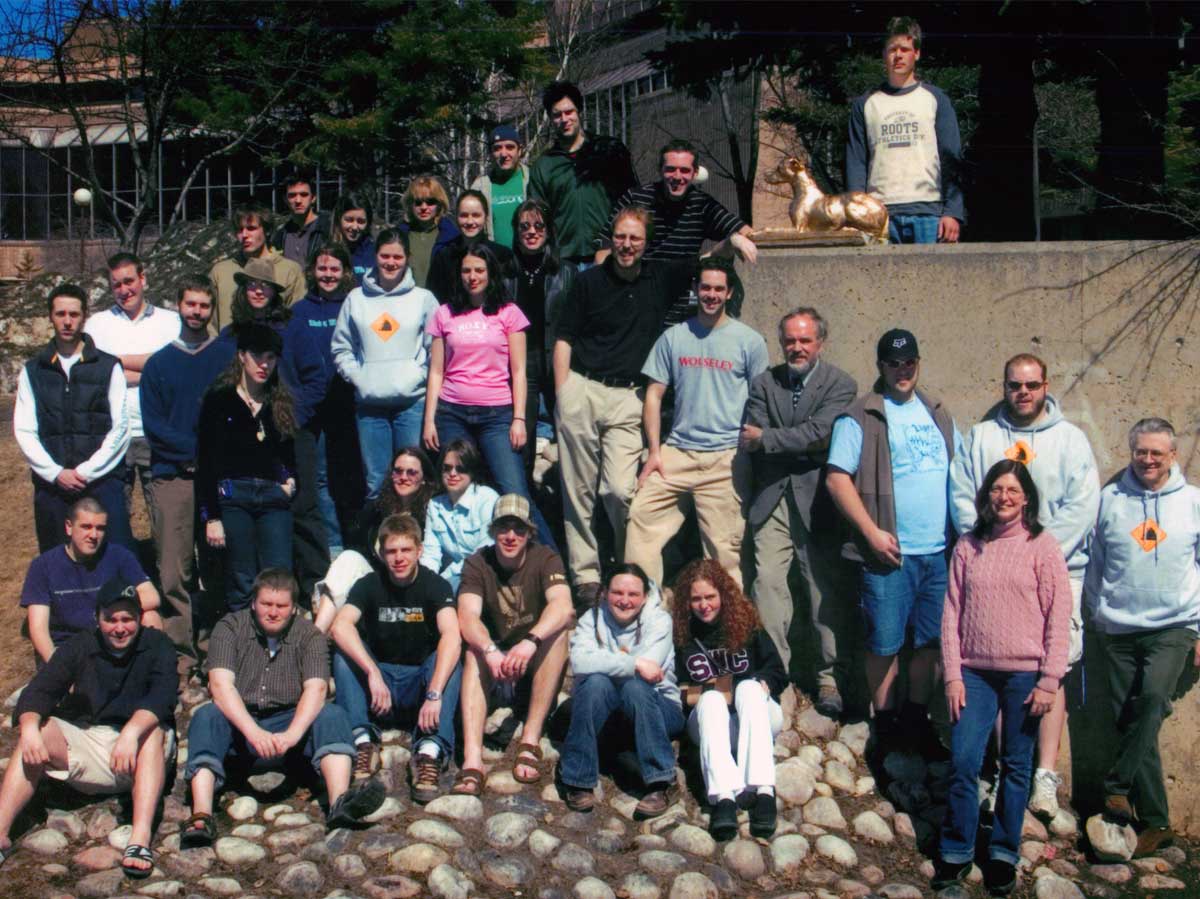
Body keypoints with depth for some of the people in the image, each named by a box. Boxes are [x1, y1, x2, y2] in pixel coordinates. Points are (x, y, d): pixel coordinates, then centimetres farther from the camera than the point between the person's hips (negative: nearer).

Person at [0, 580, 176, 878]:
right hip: (84, 739, 2)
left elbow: (161, 696, -21)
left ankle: (141, 836, -46)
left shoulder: (156, 645, -3)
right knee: (36, 734, -22)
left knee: (153, 731, -34)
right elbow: (40, 690, -7)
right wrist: (29, 727, -30)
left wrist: (131, 732, -41)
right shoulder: (79, 646, 5)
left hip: (136, 753, -2)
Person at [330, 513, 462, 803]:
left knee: (449, 659, -30)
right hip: (379, 679, 2)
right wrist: (373, 673, -39)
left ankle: (431, 750, -44)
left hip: (420, 681, -1)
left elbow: (451, 636, -29)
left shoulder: (435, 585, -10)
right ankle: (363, 740, -31)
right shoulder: (370, 585, -5)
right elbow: (339, 626, -24)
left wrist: (434, 694, -43)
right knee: (344, 652, -23)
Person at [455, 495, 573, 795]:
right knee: (474, 651, -30)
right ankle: (472, 761, -45)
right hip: (495, 674, 0)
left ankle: (530, 741, -31)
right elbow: (467, 616, -20)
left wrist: (530, 642, -44)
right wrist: (490, 651, -41)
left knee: (560, 626, -27)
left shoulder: (545, 559, -6)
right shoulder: (477, 564, -3)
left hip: (539, 670, 0)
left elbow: (562, 607, -26)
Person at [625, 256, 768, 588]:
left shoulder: (749, 341, 5)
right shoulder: (673, 337, 9)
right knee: (642, 517, -8)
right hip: (676, 451, 2)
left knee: (723, 544, -3)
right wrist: (654, 451, 2)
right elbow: (654, 395, 9)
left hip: (726, 459, -2)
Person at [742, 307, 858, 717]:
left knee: (826, 591, 1)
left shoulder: (840, 384, -1)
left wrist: (766, 438, -8)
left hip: (817, 503, -2)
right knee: (768, 584, -4)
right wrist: (801, 444, -10)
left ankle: (828, 678, 13)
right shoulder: (764, 383, 10)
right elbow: (750, 439, 0)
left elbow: (818, 434, -14)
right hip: (773, 500, 2)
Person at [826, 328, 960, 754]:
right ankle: (885, 725, 16)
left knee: (931, 639, 10)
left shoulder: (938, 415, 15)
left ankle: (916, 718, 25)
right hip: (890, 552, -5)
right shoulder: (860, 417, -4)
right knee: (885, 643, 1)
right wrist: (872, 533, -15)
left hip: (940, 550, 5)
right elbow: (837, 479, -10)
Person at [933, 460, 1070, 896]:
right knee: (963, 762, -2)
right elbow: (952, 611, 6)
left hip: (1024, 674, -2)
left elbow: (1058, 615, -3)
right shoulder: (968, 546, 6)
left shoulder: (1042, 545, -2)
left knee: (1016, 766, 7)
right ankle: (956, 852, 11)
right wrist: (953, 674, 0)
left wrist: (1049, 680, -7)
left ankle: (1004, 855, 20)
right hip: (975, 672, 2)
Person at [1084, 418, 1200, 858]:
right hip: (1119, 628, 2)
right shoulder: (1110, 499, 4)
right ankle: (1156, 821, 11)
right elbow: (1094, 562, 13)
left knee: (1153, 697, -25)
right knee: (1130, 719, 3)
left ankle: (1117, 788, -16)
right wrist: (1094, 614, 13)